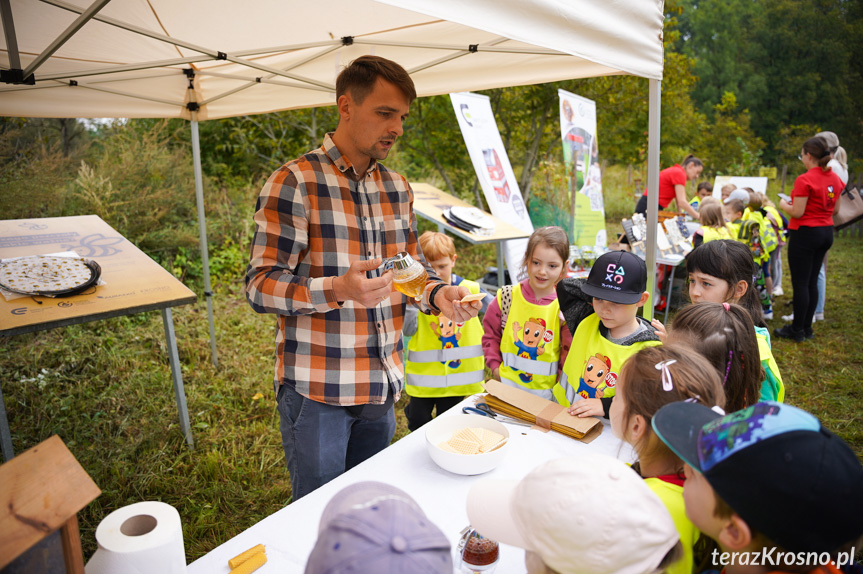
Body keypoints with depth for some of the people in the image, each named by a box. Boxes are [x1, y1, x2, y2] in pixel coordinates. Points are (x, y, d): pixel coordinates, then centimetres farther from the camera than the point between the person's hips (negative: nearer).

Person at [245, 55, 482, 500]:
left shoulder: (397, 188, 9)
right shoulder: (294, 183, -11)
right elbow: (260, 285, -15)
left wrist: (437, 294, -6)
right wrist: (337, 289, -32)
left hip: (382, 385, 6)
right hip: (316, 388, -5)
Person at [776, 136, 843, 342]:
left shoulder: (804, 180, -18)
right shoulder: (835, 178, 6)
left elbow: (797, 212, -19)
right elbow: (835, 209, 14)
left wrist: (784, 205, 0)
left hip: (805, 233, -8)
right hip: (826, 232, 8)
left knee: (800, 283, -1)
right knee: (812, 282, 15)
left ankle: (797, 330, 7)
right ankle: (807, 327, 23)